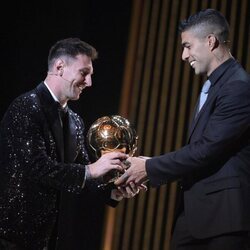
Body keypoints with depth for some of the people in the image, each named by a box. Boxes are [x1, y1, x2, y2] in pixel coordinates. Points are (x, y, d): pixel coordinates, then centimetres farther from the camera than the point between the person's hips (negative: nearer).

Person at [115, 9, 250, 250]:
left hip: (223, 212, -9)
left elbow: (207, 149, -20)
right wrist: (153, 164, 4)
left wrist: (150, 168, -13)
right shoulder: (215, 85, 16)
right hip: (195, 211, 9)